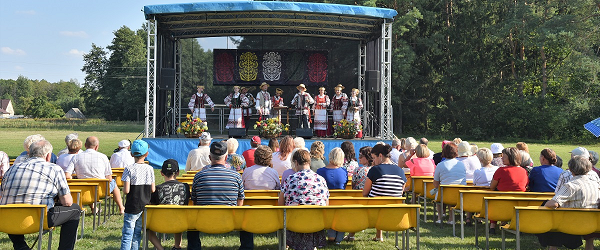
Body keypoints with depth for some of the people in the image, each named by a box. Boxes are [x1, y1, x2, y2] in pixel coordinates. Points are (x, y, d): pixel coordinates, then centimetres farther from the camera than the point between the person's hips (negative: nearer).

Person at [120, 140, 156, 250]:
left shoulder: (129, 169, -11)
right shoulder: (150, 169, 0)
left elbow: (126, 190, -15)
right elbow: (153, 190, 2)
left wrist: (123, 190, 6)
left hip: (132, 207, -4)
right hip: (146, 207, 4)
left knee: (127, 234, -2)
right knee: (137, 233, 14)